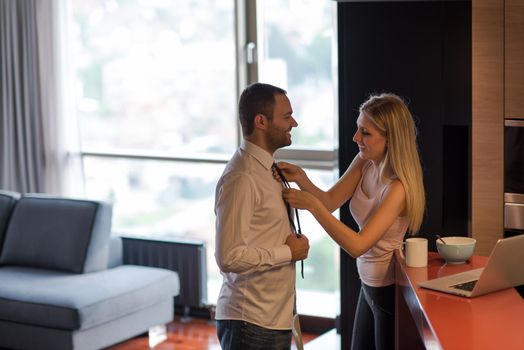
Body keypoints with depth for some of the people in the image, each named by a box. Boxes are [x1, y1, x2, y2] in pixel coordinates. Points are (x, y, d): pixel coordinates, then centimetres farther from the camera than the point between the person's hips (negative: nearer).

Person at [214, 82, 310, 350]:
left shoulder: (265, 168, 10)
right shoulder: (241, 179, -20)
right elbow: (230, 257, -25)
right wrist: (288, 252, -15)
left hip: (275, 316, 9)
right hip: (252, 322, -9)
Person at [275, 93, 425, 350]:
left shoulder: (398, 187, -28)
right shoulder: (364, 163, -5)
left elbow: (357, 245, -32)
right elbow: (330, 201, 0)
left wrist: (311, 204, -34)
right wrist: (301, 179, -19)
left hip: (390, 289, -8)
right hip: (369, 283, 8)